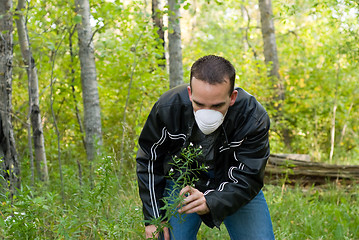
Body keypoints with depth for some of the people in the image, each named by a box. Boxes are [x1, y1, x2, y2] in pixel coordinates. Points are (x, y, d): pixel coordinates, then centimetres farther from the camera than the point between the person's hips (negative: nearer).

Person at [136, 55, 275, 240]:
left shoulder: (254, 118, -30)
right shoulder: (167, 107, -26)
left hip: (235, 184, 0)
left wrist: (211, 202, -48)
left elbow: (247, 179, -28)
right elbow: (149, 162, -10)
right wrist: (154, 217, -11)